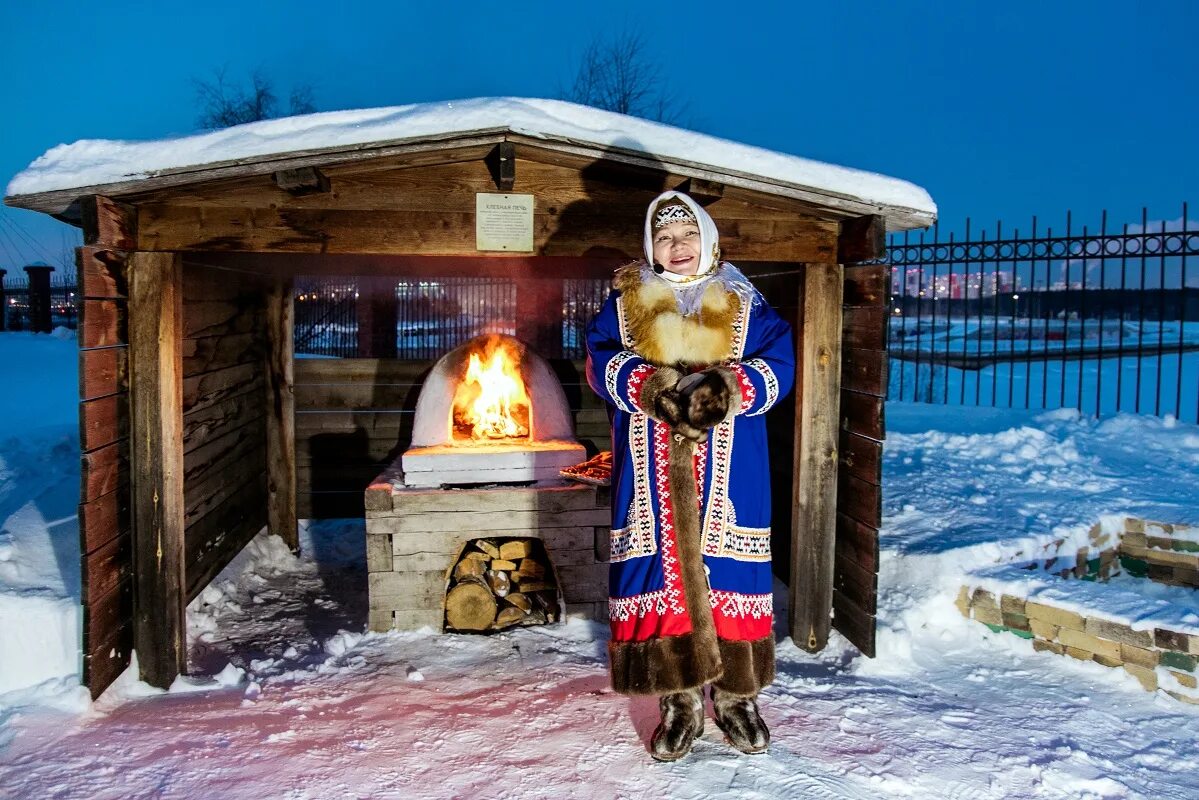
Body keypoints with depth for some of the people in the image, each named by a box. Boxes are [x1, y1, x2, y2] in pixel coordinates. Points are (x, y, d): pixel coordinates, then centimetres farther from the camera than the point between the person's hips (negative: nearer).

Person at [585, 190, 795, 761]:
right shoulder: (626, 302, 10)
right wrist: (652, 387, -20)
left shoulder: (742, 303, 9)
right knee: (662, 567, 1)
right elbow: (601, 361, -2)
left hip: (727, 476, 0)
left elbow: (779, 363, -2)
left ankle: (735, 695, 21)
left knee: (727, 569, 3)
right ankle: (680, 701, 15)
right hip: (652, 475, 0)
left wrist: (726, 389, -20)